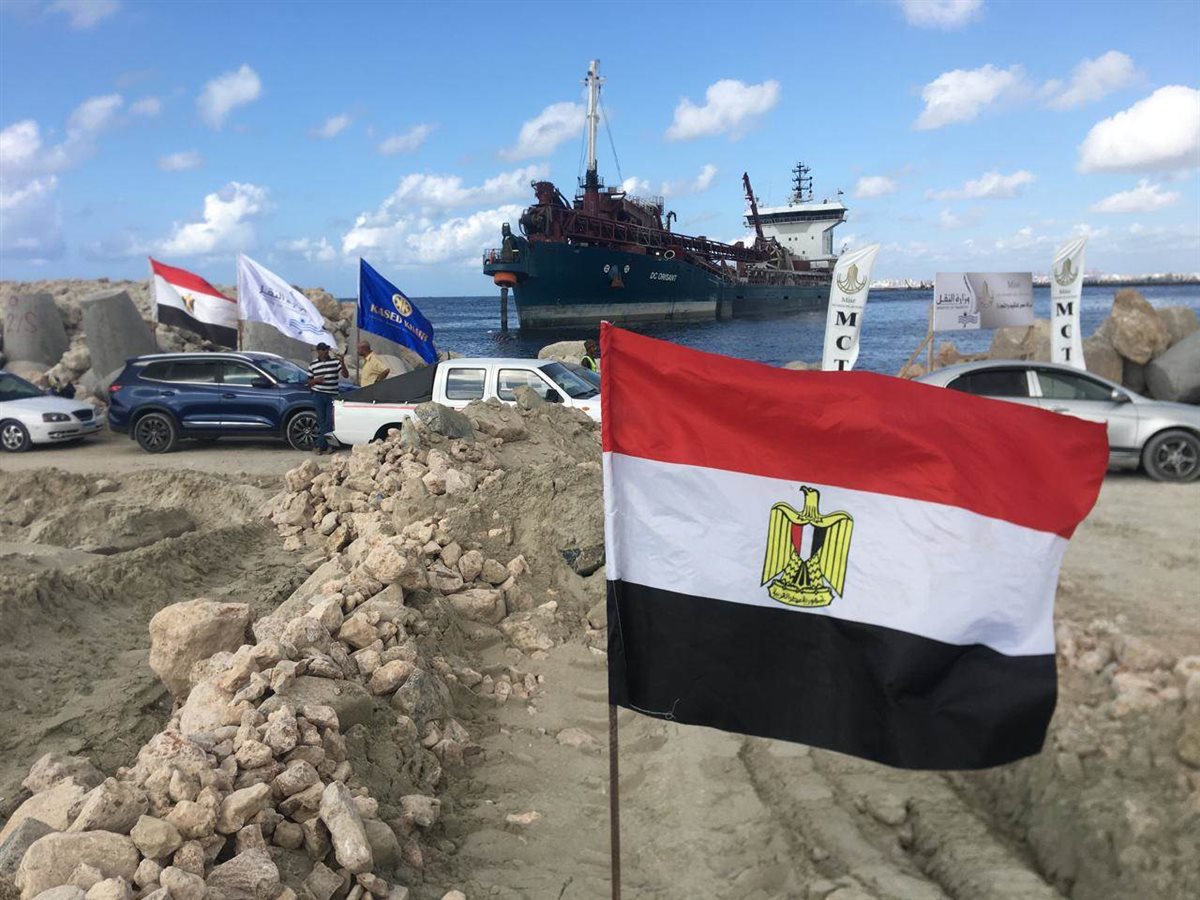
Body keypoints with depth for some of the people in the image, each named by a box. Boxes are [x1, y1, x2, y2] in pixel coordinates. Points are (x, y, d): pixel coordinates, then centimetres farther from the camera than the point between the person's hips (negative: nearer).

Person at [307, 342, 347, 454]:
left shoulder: (335, 362, 4)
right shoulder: (313, 365, 5)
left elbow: (345, 375, -3)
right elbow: (309, 382, 11)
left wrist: (342, 363, -19)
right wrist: (316, 380, -11)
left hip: (332, 395, 0)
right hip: (319, 395, 0)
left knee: (329, 421, -2)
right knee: (321, 421, 1)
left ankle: (319, 445, 5)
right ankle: (324, 446, 6)